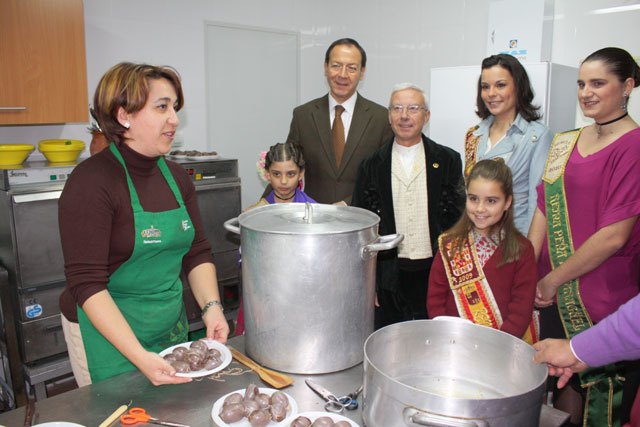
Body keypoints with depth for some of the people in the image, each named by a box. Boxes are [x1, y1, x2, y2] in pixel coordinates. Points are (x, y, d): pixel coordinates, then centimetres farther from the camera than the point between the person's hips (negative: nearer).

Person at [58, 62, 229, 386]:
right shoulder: (92, 181, -19)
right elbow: (87, 284, -22)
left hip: (172, 327, 6)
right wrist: (139, 356, -28)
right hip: (108, 332, -6)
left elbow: (197, 253, 4)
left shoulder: (176, 177, 2)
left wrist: (211, 306, -12)